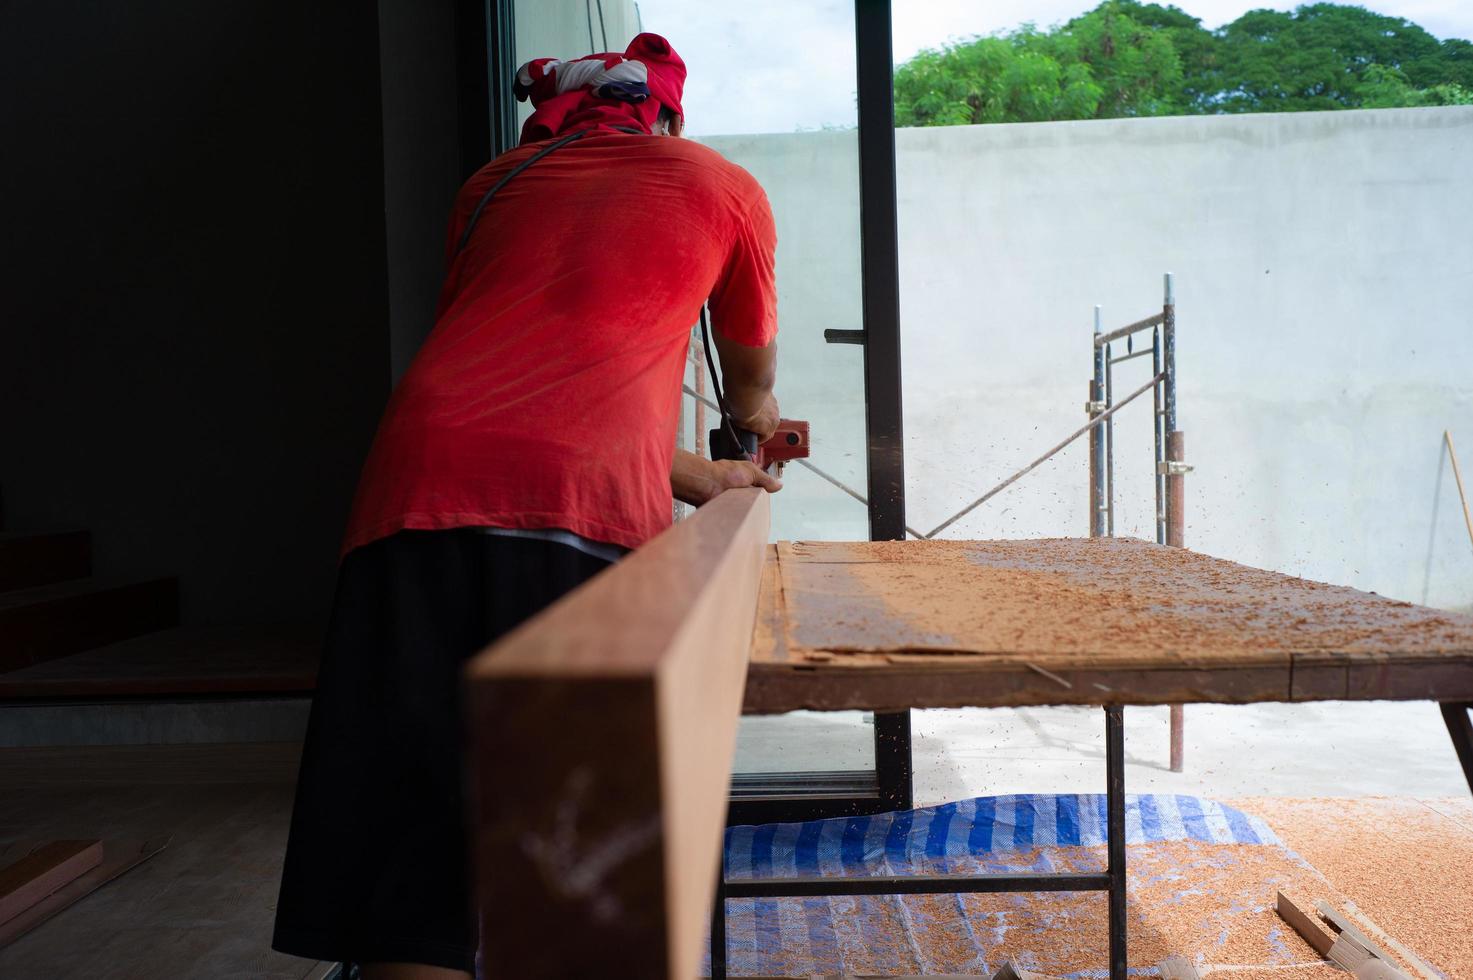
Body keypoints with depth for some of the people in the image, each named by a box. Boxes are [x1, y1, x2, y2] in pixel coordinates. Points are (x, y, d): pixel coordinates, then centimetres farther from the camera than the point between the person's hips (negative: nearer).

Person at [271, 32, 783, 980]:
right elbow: (753, 370, 37)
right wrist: (755, 417, 60)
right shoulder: (721, 184, 22)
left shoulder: (496, 184, 29)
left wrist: (689, 476, 38)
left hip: (420, 484, 3)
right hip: (586, 504, -3)